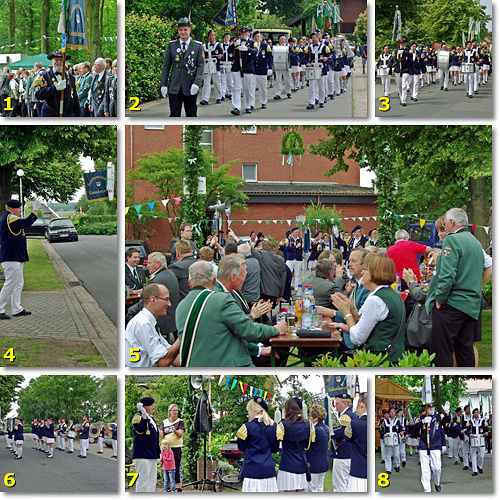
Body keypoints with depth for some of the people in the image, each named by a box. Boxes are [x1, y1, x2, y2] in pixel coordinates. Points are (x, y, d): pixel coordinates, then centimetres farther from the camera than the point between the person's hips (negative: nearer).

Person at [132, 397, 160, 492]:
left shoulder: (150, 418, 19)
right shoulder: (138, 417, -8)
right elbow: (140, 430, -27)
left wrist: (158, 452, 23)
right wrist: (144, 415, -31)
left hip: (152, 455, 9)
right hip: (142, 455, -9)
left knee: (152, 481, 10)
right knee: (143, 480, -11)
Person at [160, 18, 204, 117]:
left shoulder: (198, 46, 3)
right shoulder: (171, 45, 7)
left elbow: (201, 65, -3)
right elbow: (166, 66, 8)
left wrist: (196, 83, -16)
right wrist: (163, 85, 2)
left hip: (190, 88, 0)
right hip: (174, 88, 0)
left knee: (191, 115, 8)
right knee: (174, 115, -6)